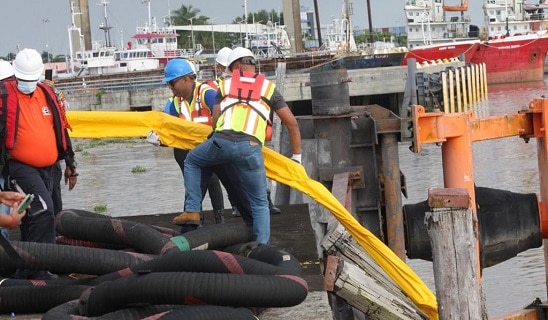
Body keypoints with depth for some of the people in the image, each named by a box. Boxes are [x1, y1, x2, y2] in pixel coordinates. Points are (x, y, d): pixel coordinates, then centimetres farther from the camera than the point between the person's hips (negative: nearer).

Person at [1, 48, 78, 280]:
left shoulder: (47, 94, 10)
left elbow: (61, 129, 18)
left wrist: (70, 164, 19)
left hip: (46, 168, 7)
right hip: (20, 167, -7)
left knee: (32, 219, 13)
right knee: (43, 211, -20)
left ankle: (24, 271, 22)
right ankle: (38, 268, -18)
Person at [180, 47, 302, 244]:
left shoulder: (225, 85, 25)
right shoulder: (269, 88, 24)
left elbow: (215, 121, 17)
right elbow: (292, 124, 23)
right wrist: (296, 156, 31)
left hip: (222, 140, 0)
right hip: (251, 147, 0)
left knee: (192, 161, 32)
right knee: (260, 204, 12)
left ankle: (192, 211, 21)